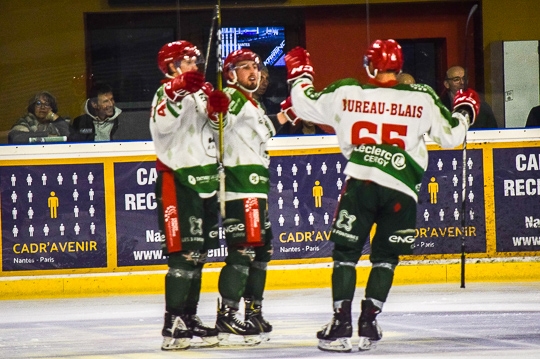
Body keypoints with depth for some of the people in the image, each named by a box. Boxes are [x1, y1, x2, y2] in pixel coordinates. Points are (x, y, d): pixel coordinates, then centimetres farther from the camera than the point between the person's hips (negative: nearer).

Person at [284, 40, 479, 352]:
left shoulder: (346, 93, 1)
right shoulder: (423, 98, 0)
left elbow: (304, 104, 11)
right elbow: (451, 136, 9)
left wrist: (300, 75, 31)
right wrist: (464, 111, 29)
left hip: (360, 183, 0)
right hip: (401, 189, 1)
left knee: (346, 252, 9)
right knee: (385, 257, 14)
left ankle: (341, 325, 1)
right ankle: (368, 324, 6)